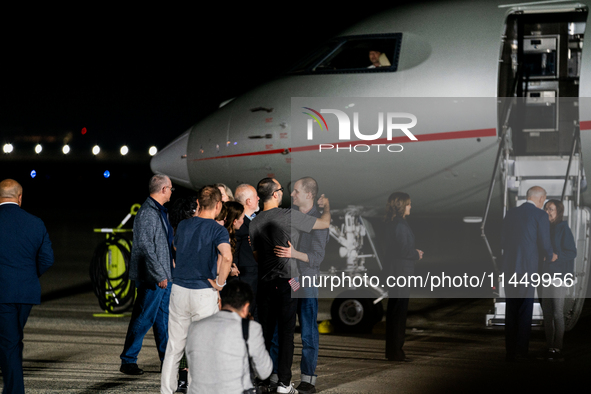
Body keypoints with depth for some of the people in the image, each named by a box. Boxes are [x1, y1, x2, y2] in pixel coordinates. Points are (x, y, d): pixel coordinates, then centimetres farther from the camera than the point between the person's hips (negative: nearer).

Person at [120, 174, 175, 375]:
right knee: (144, 318, -5)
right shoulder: (147, 213, -16)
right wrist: (159, 275, -20)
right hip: (152, 276, -10)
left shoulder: (160, 211, 15)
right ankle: (128, 361, 3)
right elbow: (146, 247, -21)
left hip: (163, 275, 10)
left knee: (163, 319, 14)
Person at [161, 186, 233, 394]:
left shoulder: (183, 225, 4)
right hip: (204, 293, -4)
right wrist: (220, 282, -16)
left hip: (178, 289, 4)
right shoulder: (217, 230, -11)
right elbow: (227, 256, -29)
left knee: (174, 346, 11)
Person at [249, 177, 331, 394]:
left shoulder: (255, 223, 5)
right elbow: (324, 223, -2)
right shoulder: (289, 216, -12)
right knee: (286, 332, 0)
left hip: (265, 281, 5)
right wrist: (326, 205, 17)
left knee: (265, 330, 10)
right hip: (287, 281, -5)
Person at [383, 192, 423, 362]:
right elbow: (403, 251, -21)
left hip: (395, 271, 10)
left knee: (394, 311, 14)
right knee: (399, 311, -5)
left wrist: (414, 252, 8)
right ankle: (395, 352, -2)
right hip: (401, 270, -10)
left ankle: (393, 350, 21)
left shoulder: (392, 224, 12)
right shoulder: (400, 225, -18)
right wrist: (417, 254, -4)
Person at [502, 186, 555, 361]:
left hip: (508, 266, 5)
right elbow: (544, 243, -6)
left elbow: (502, 241, 12)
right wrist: (550, 256, 14)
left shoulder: (510, 213, 10)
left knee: (510, 311, 11)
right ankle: (521, 352, 1)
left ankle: (510, 351, 12)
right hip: (528, 267, -5)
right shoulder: (540, 215, -5)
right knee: (525, 311, 3)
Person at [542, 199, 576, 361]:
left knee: (557, 314, -8)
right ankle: (549, 347, 8)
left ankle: (558, 349, -5)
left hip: (558, 276, -6)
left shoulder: (564, 229, -4)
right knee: (547, 314, 5)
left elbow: (572, 252, -9)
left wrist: (553, 255, -18)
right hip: (545, 275, 7)